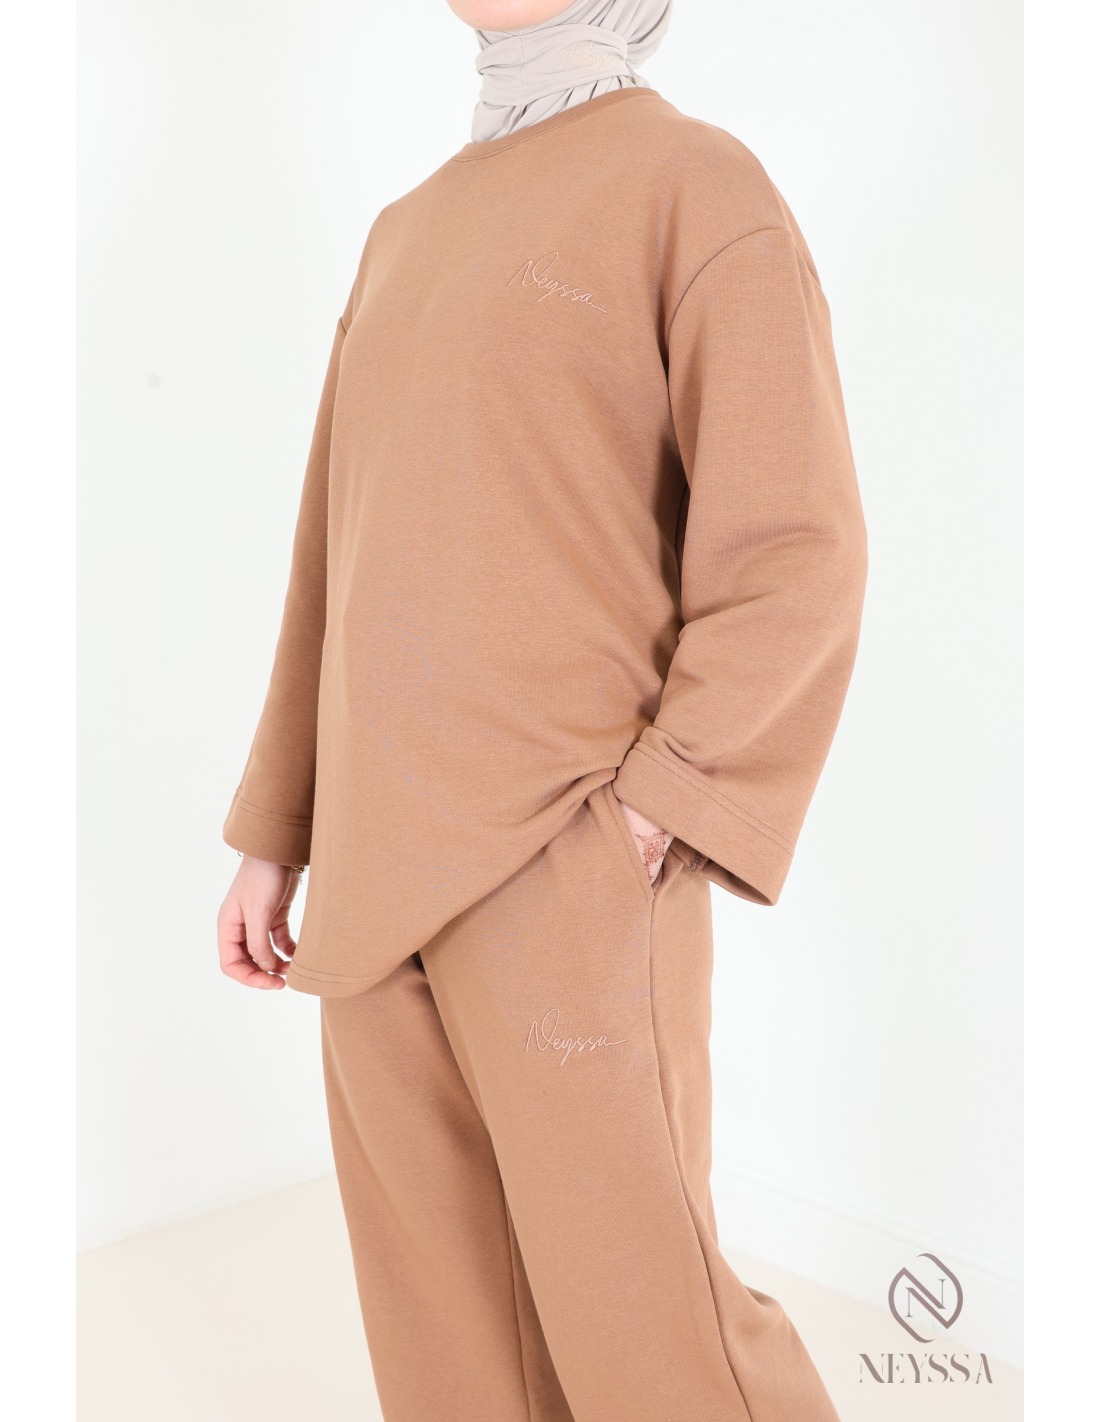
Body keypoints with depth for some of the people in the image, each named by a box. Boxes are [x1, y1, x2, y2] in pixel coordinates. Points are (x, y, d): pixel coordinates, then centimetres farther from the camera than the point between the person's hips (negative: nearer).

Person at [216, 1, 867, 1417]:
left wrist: (645, 825, -17)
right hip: (385, 872, 7)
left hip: (570, 871, -7)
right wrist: (271, 836, 16)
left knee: (631, 1308, -1)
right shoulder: (409, 233, 19)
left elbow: (796, 557, -10)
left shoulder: (700, 185, -3)